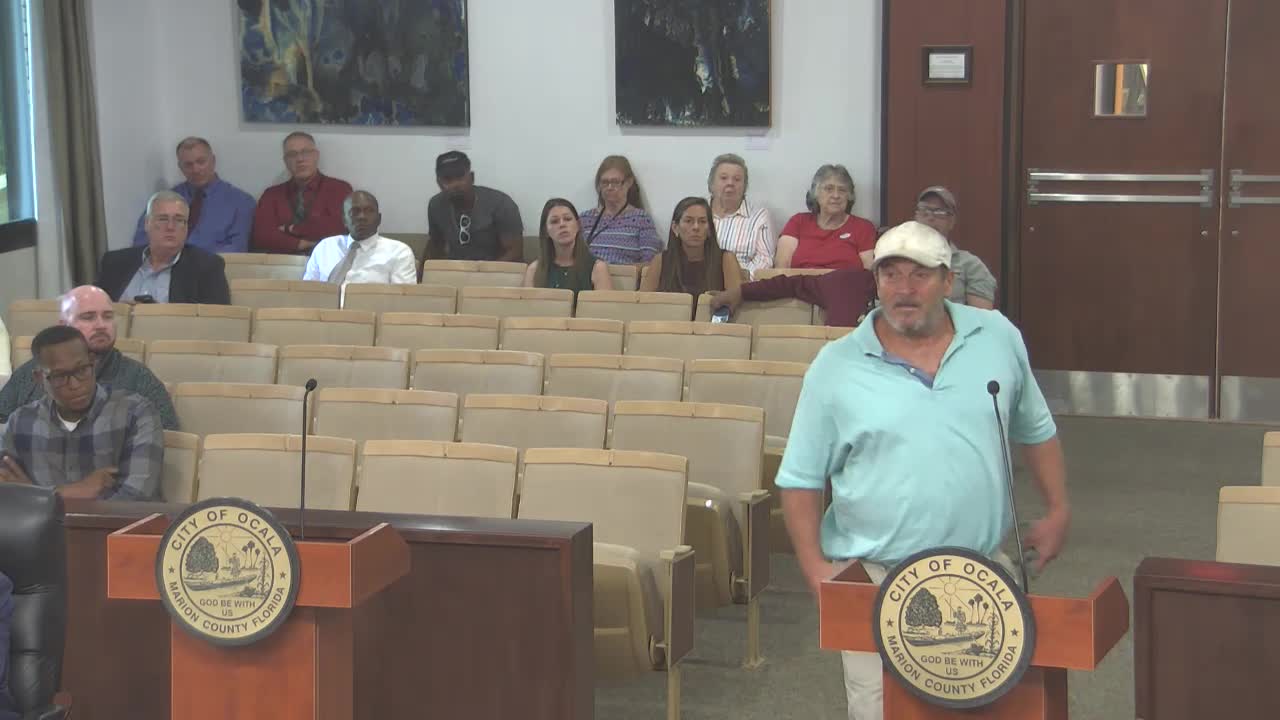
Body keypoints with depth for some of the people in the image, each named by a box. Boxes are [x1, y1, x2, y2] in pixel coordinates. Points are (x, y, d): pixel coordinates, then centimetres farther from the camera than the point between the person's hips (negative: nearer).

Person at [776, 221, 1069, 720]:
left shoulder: (998, 338, 3)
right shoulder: (835, 367, -4)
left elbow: (1035, 430, 17)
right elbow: (800, 479, 0)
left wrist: (1058, 511, 12)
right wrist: (815, 568, -7)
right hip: (875, 580, -2)